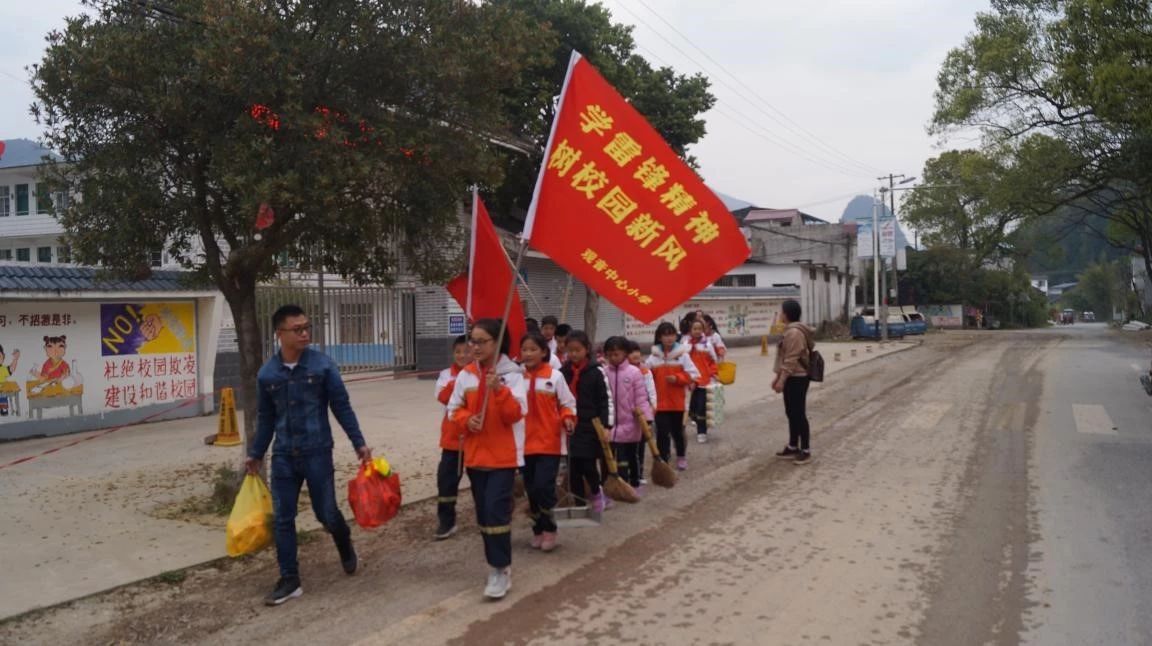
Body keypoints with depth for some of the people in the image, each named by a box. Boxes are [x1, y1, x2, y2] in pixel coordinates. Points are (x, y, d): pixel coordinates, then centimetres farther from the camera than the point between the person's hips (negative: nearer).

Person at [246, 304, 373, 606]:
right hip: (283, 457, 3)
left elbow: (342, 407, -2)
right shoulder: (266, 374, 0)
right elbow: (265, 418, 12)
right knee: (282, 519, 5)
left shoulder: (323, 364, -7)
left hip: (317, 453, -2)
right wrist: (255, 454, 16)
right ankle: (289, 580, 18)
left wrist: (359, 443, -4)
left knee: (326, 513, 5)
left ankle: (344, 544, 38)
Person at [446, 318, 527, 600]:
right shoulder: (465, 375, 3)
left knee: (496, 511, -11)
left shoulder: (512, 374, -8)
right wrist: (466, 419, -13)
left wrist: (499, 390, -29)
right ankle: (497, 563, 26)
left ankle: (501, 570, -2)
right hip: (475, 455, 5)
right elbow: (454, 409, 8)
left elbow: (516, 413, -15)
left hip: (503, 456, -5)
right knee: (484, 513, 11)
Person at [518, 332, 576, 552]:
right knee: (531, 489, 10)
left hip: (549, 442, -3)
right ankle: (538, 529, 26)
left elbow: (568, 403, 2)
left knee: (544, 486, -10)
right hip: (525, 442, 3)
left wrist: (568, 418, -17)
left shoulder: (554, 375, -5)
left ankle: (549, 529, 10)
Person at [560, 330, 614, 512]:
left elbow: (606, 400, -6)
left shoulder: (596, 372, -6)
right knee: (574, 466, 5)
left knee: (588, 465, -4)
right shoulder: (563, 372, 5)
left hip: (591, 426, -4)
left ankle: (596, 493, 25)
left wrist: (605, 425, -12)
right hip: (570, 426, 4)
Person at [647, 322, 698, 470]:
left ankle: (681, 456, 35)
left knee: (678, 431, 15)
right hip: (660, 403, 0)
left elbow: (693, 374, -6)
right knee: (662, 432, -4)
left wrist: (677, 378, -19)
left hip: (678, 402, 0)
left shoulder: (682, 355, -3)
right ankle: (663, 460, 4)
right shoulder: (654, 357, 0)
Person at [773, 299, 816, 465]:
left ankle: (806, 451, 3)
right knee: (791, 413, 15)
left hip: (797, 379, -11)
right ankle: (792, 448, 24)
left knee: (799, 414, -4)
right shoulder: (791, 330, 15)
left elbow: (791, 360, -23)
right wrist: (778, 377, 20)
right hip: (791, 378, 11)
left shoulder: (794, 332, -19)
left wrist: (782, 380, -22)